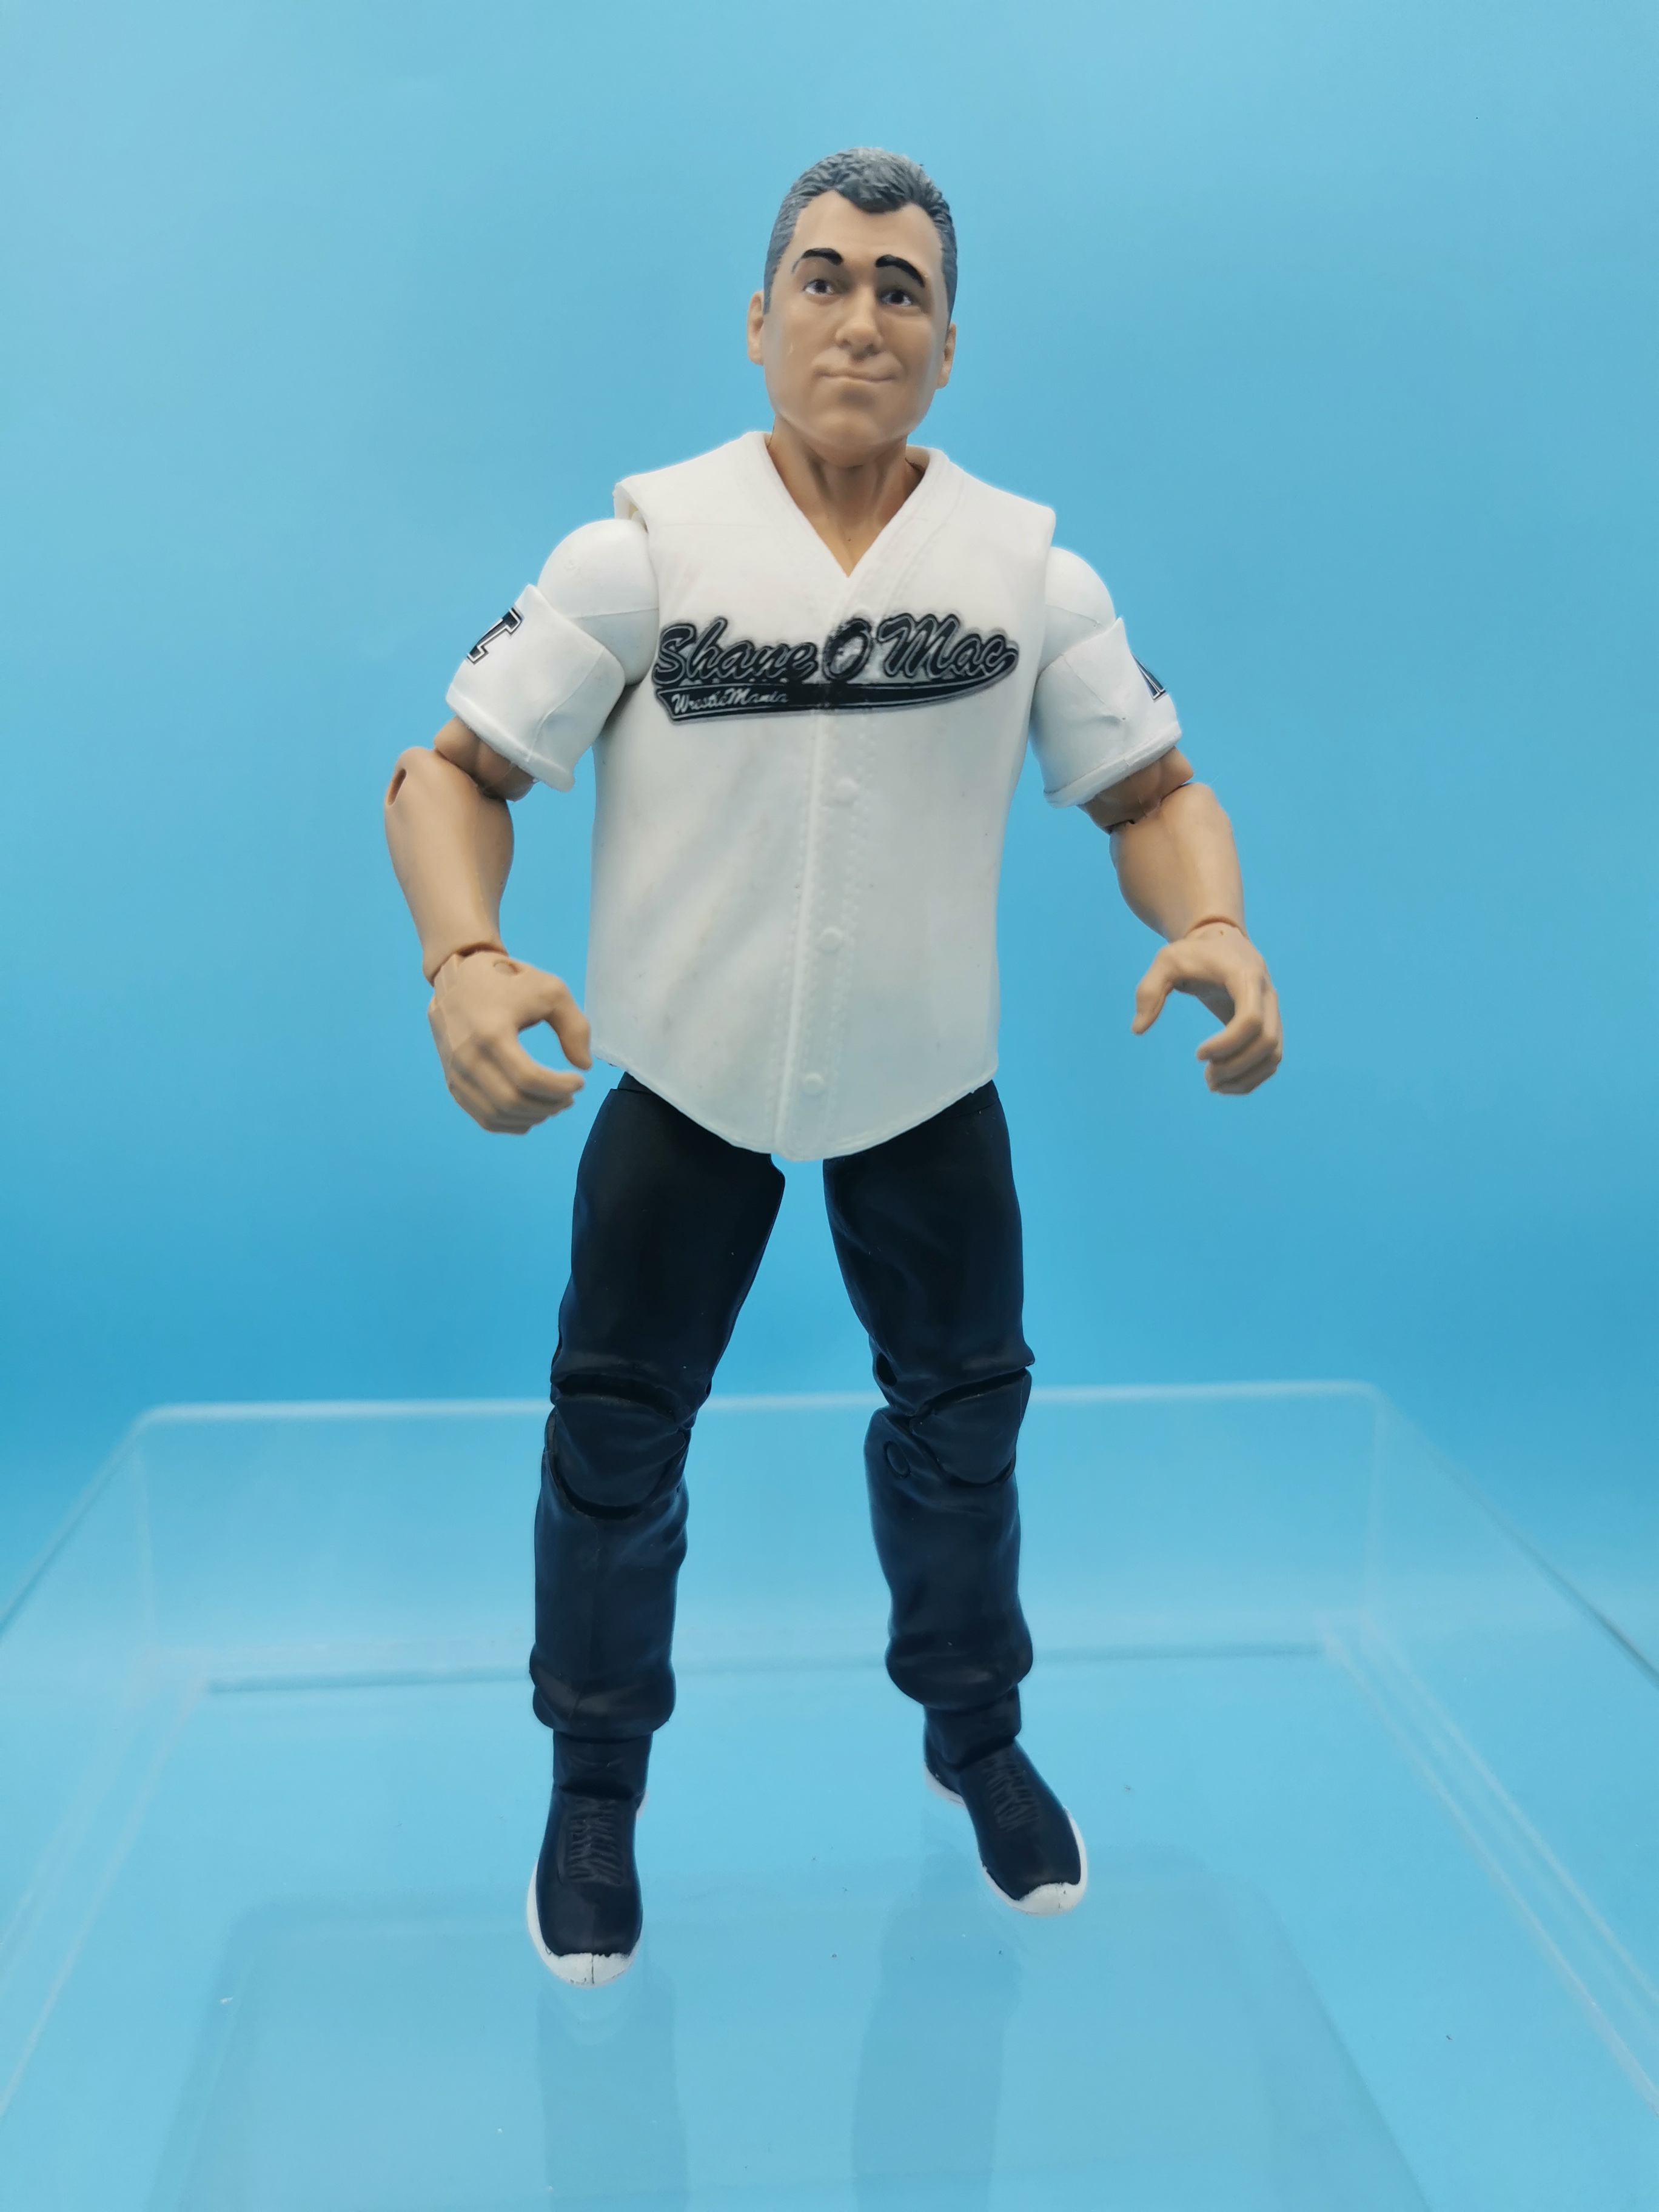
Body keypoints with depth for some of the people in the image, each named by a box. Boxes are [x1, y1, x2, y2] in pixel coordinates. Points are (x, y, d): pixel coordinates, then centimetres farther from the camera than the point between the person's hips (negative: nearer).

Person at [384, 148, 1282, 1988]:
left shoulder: (1027, 564, -7)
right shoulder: (645, 547, -12)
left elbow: (1149, 786, -2)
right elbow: (453, 770, -12)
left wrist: (1212, 927, -25)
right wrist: (465, 960, -33)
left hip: (929, 1084, 2)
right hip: (682, 1077, -1)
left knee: (963, 1418, 16)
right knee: (614, 1439, 8)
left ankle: (975, 1731, 43)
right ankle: (596, 1784, 33)